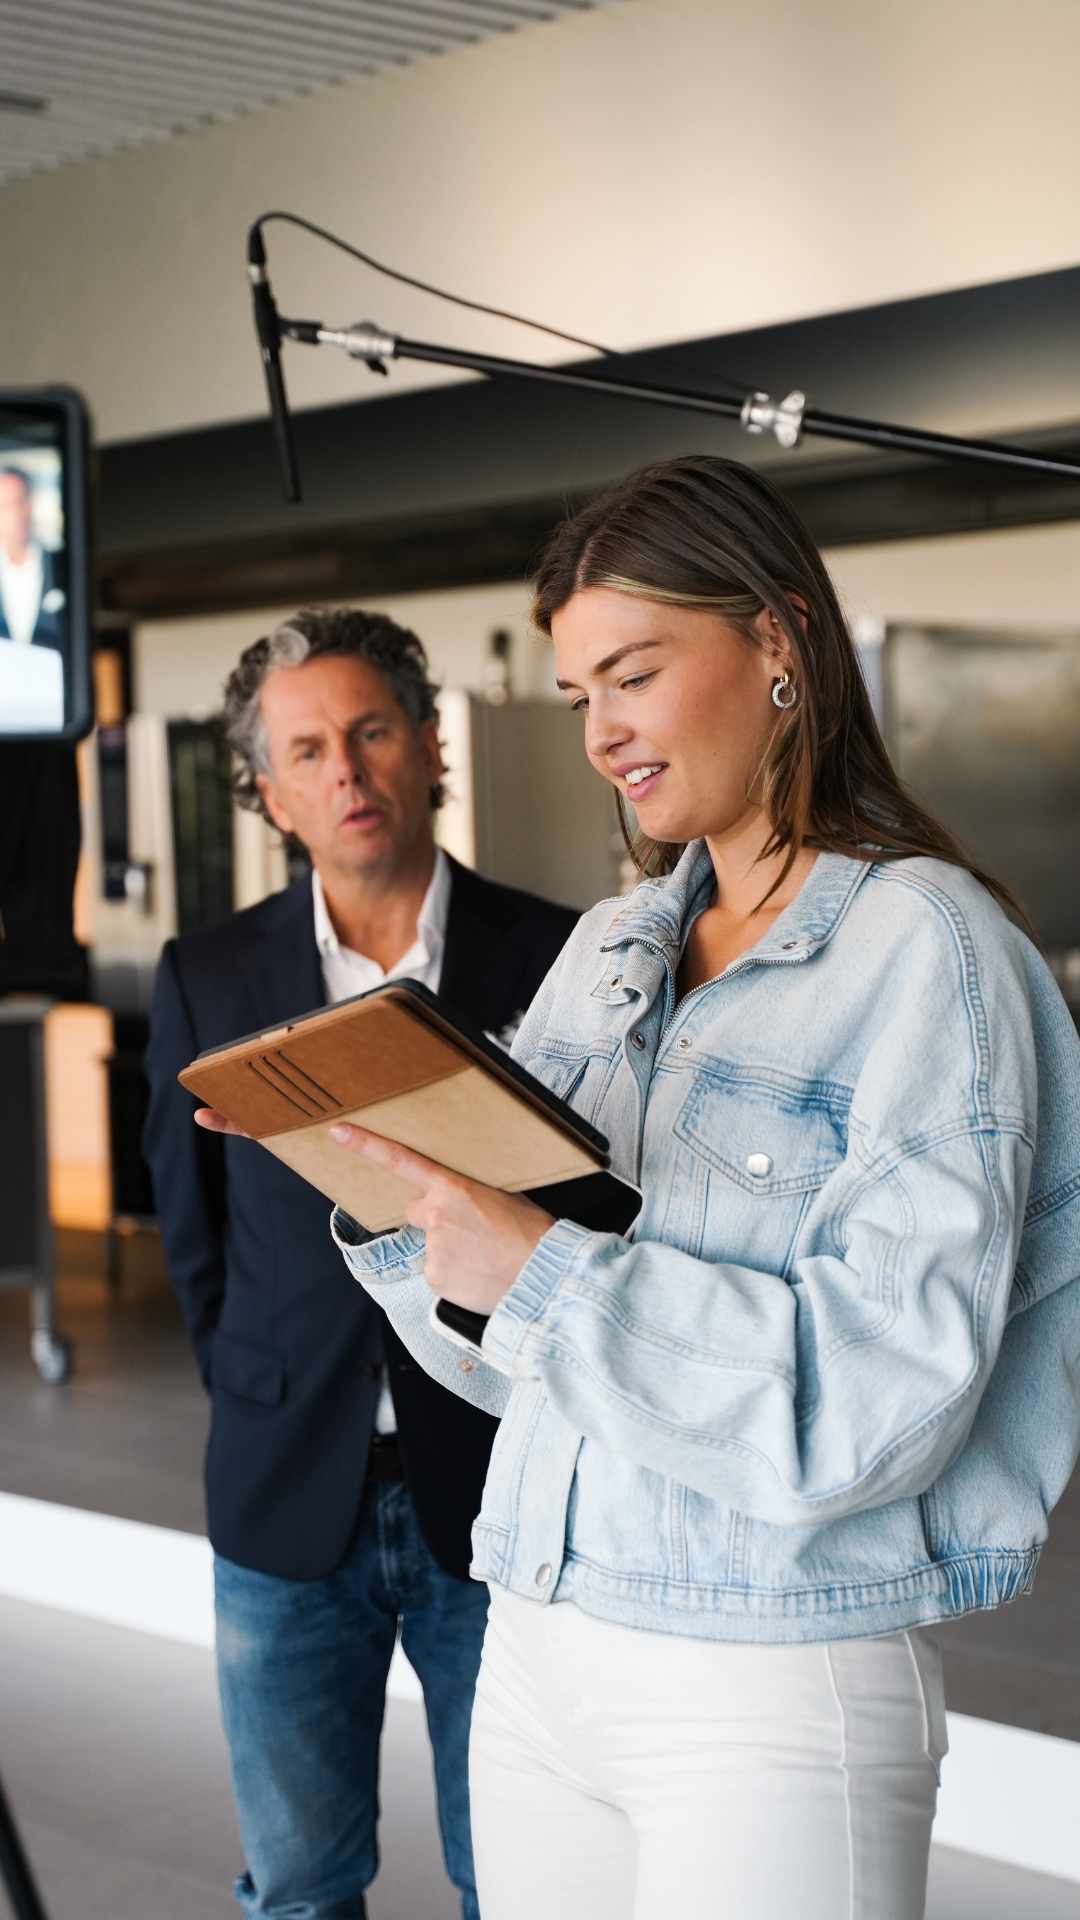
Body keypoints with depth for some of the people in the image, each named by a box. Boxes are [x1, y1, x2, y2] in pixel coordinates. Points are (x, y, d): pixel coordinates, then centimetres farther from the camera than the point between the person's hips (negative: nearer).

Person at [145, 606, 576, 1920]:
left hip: (500, 1500, -2)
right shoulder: (207, 981, 1)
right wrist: (268, 1413, 7)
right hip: (288, 1506, 2)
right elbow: (195, 1233, 9)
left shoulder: (556, 961, -5)